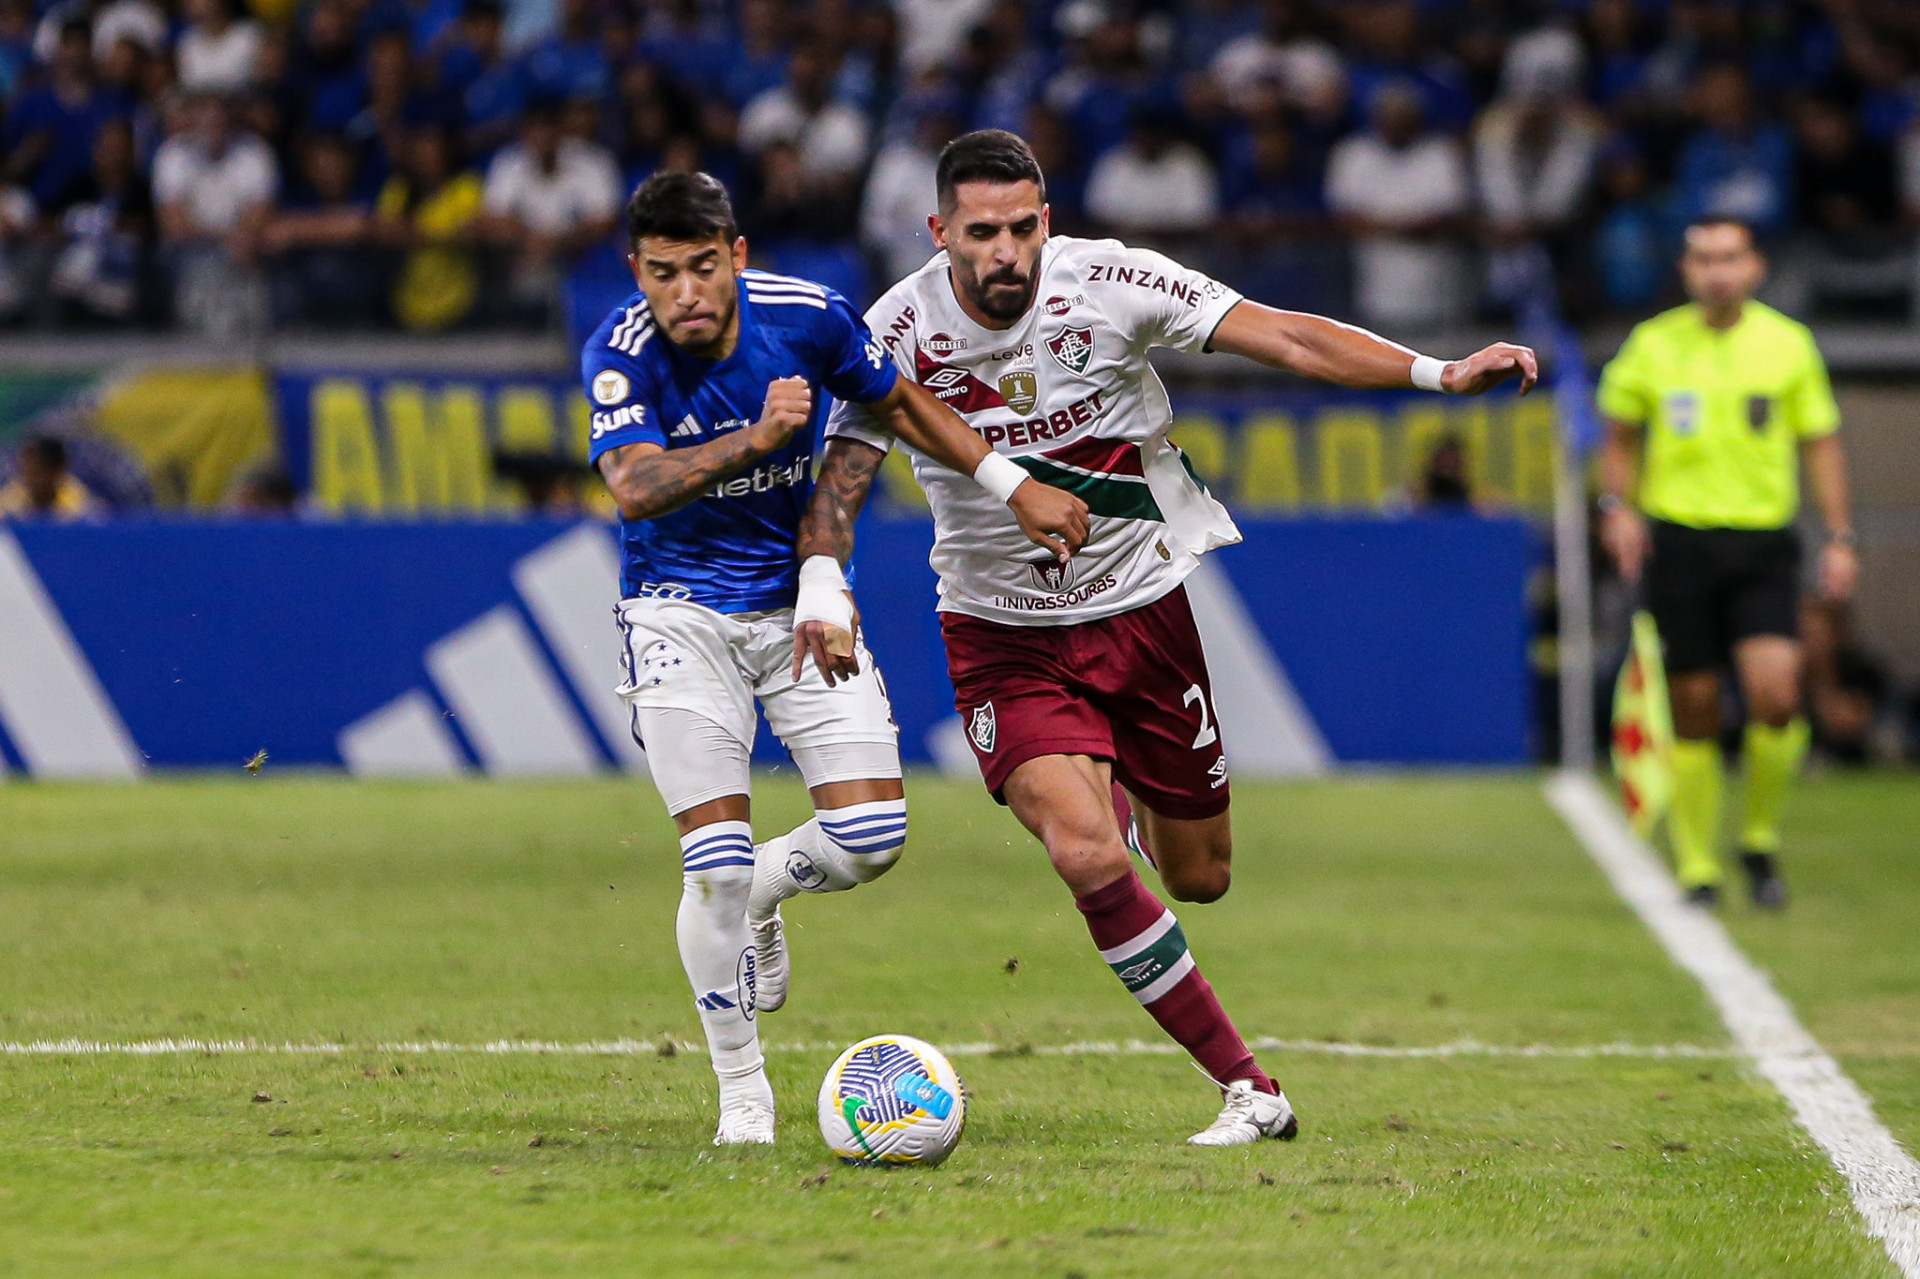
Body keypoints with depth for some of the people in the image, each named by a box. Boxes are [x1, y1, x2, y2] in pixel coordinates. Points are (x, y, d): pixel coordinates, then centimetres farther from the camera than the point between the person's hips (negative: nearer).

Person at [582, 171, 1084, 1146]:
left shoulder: (804, 316, -12)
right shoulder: (620, 354, -19)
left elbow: (899, 405, 7)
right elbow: (634, 487, -35)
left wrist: (1017, 488, 5)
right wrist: (755, 438, -48)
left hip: (799, 595, 3)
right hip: (680, 611, -3)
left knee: (871, 836, -11)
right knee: (714, 860, -13)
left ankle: (764, 889, 25)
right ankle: (741, 1091, 5)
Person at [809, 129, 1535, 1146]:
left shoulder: (1109, 283, -17)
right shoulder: (900, 332, -16)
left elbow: (1284, 337, -17)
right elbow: (837, 483, -13)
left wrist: (1437, 372, -28)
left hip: (1141, 607, 2)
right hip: (1004, 634, -1)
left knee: (1199, 876, 11)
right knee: (1086, 855, -24)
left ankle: (1127, 795, 50)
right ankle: (1247, 1089, -13)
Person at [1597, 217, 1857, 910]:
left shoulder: (1788, 344, 3)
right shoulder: (1653, 345, 3)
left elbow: (1820, 443, 10)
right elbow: (1619, 436, 14)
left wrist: (1840, 538, 3)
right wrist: (1617, 504, -3)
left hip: (1763, 541, 0)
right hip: (1678, 538, 0)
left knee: (1775, 693, -17)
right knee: (1694, 712, 0)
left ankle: (1761, 839, 5)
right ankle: (1697, 867, 12)